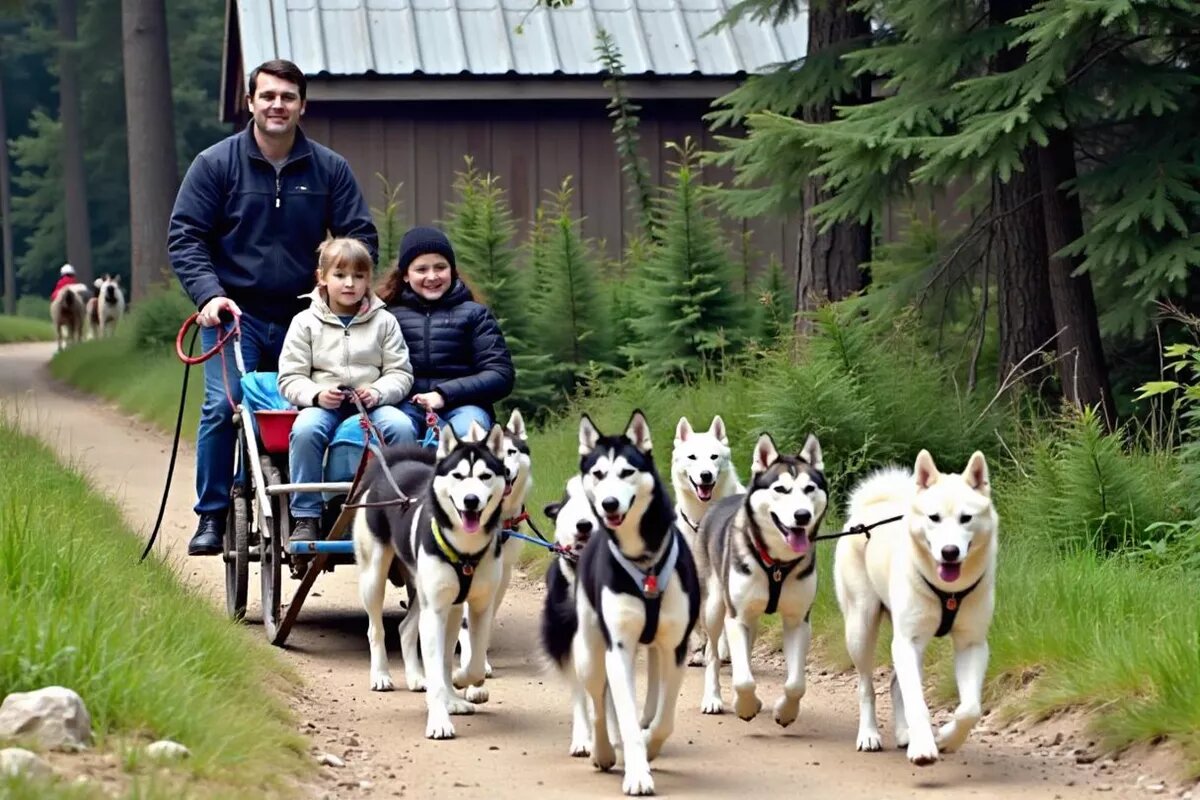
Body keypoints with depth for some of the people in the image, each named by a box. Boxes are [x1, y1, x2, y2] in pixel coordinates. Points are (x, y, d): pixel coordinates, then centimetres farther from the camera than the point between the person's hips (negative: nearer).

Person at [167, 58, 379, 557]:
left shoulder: (329, 169, 6)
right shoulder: (215, 164, 1)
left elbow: (361, 236, 10)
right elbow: (185, 236, 0)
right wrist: (209, 292, -15)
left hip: (305, 316, 2)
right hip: (235, 314, -2)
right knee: (222, 407, -15)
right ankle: (212, 516, -5)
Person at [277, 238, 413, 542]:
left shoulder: (384, 322, 10)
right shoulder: (306, 323, 7)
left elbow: (400, 373, 6)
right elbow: (290, 379, 3)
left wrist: (378, 392, -15)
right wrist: (316, 395, -17)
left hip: (373, 405, 1)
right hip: (322, 405, -1)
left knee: (400, 426, -31)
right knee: (305, 429, -35)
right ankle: (305, 518, -25)